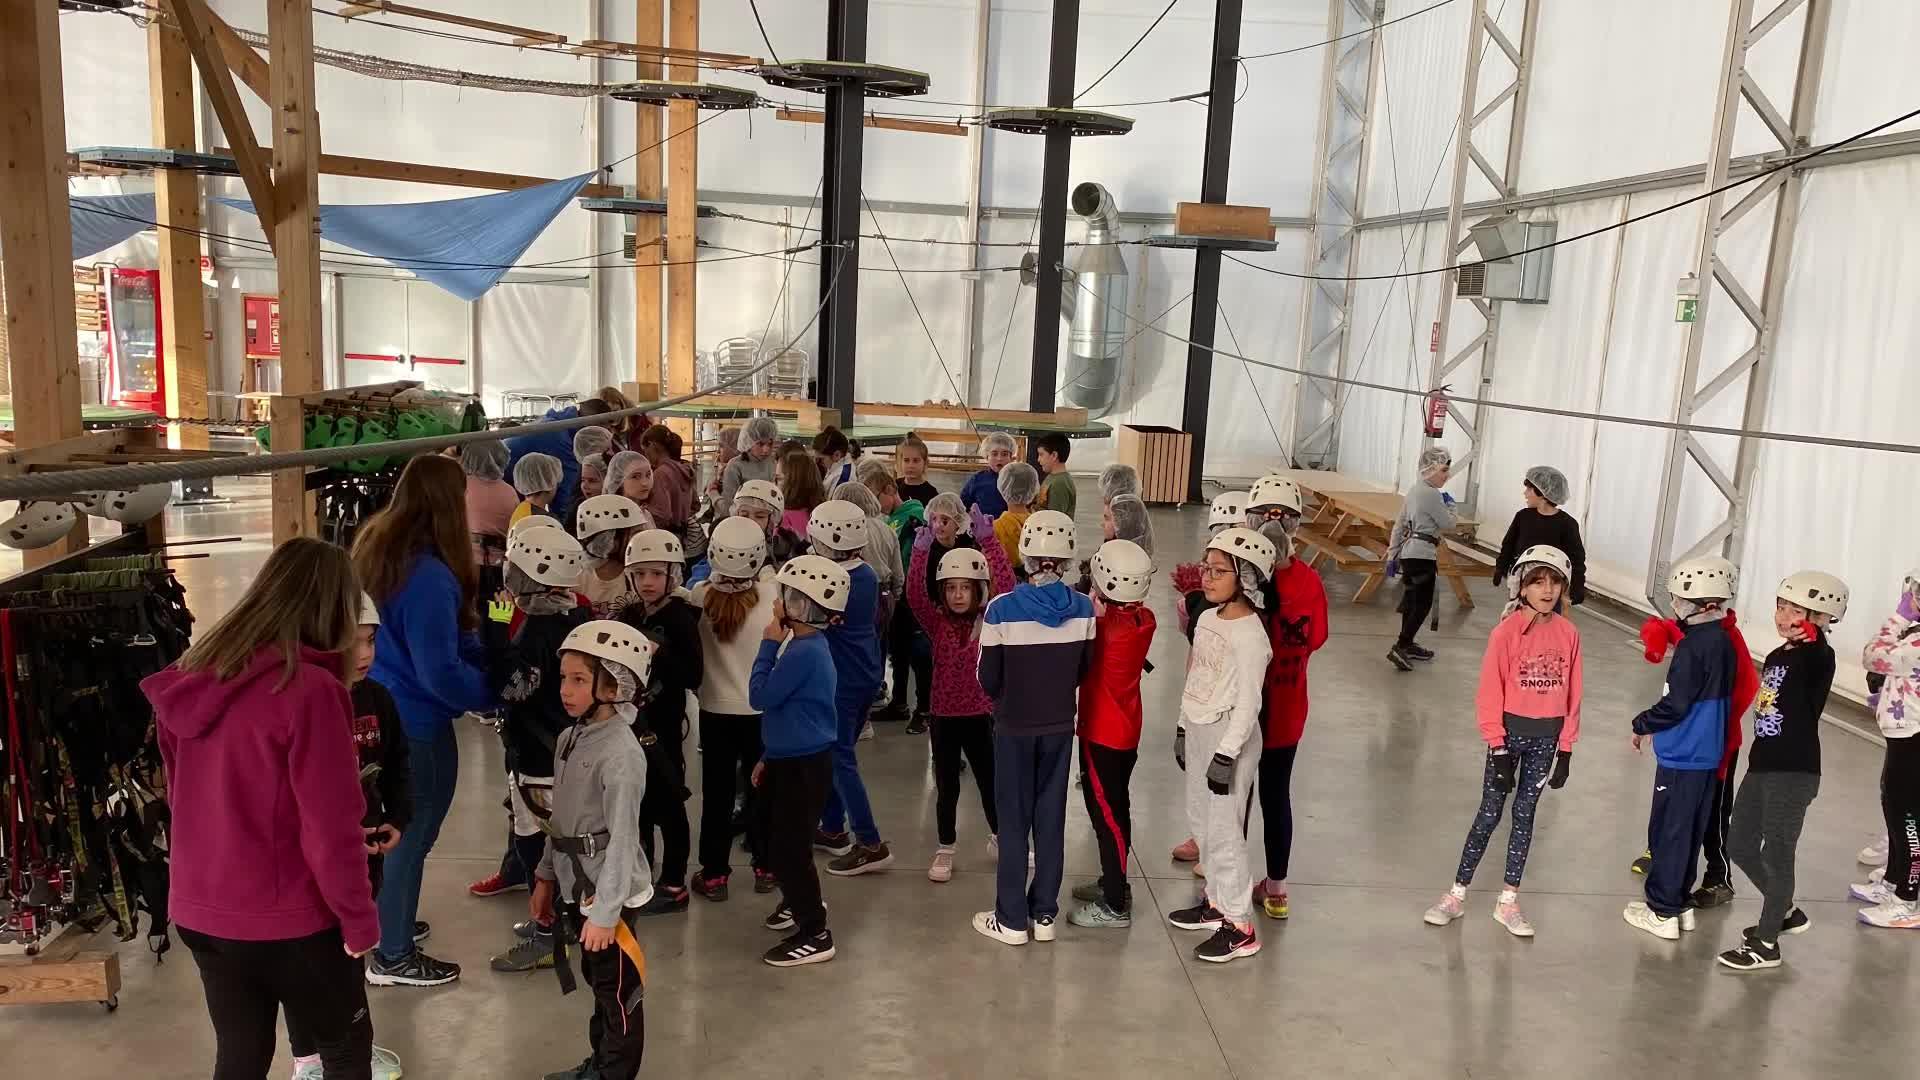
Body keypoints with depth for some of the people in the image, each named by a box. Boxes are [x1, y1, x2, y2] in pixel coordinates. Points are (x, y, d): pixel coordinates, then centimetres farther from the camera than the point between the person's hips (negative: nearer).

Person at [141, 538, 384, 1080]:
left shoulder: (188, 678, -1)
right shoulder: (308, 689, -22)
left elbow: (185, 797, 11)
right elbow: (330, 828, -21)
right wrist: (359, 918, -9)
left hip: (199, 910, 6)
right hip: (288, 918, -6)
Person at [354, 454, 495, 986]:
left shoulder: (373, 551, 2)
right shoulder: (430, 576, -27)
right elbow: (441, 672, -25)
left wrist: (479, 647, 8)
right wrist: (497, 691, -10)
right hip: (417, 726, -9)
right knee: (410, 836, 7)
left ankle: (386, 923, 42)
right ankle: (392, 956, 21)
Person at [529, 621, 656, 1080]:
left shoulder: (621, 753, -21)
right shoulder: (570, 738, 4)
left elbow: (622, 838, -22)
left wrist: (604, 912, -20)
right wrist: (546, 878, 14)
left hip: (609, 892, -8)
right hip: (577, 884, 8)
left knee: (618, 992, 6)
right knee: (598, 983, 22)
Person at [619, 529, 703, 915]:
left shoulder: (680, 617, -13)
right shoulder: (629, 615, 5)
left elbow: (694, 675, -19)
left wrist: (657, 654, -27)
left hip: (664, 723, -7)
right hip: (632, 719, 7)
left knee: (667, 802, 3)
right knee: (637, 799, 18)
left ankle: (674, 885, 14)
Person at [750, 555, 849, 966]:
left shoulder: (802, 652, -24)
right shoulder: (806, 645, 8)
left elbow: (760, 697, -20)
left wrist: (768, 645, -13)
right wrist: (769, 757, 20)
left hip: (804, 766, -10)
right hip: (790, 759, 10)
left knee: (788, 848, -4)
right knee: (775, 835, 25)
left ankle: (814, 934, 6)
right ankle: (801, 902, 45)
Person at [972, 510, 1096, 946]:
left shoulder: (1002, 609, -18)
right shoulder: (1083, 609, -9)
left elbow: (988, 678, -10)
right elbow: (1083, 671, 2)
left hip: (1014, 727, -3)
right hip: (1060, 726, 3)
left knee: (1014, 821, 8)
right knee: (1051, 818, 13)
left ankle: (1011, 919, 15)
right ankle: (1044, 914, 22)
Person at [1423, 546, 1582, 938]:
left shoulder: (1568, 633, -2)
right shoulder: (1507, 631, -13)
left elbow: (1572, 696, 4)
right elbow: (1490, 693, -11)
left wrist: (1565, 751, 3)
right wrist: (1498, 749, -13)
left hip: (1546, 737, 3)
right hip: (1511, 731, -3)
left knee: (1524, 814, 12)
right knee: (1489, 814, 3)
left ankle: (1508, 901, 22)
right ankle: (1457, 894, 15)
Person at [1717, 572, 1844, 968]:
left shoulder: (1817, 657, -12)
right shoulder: (1775, 657, 10)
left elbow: (1819, 659, -37)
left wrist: (1810, 638, -55)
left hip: (1795, 773, -8)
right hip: (1761, 767, 8)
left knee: (1776, 854, 2)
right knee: (1739, 846, 16)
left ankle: (1766, 943, 15)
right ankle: (1785, 911, 36)